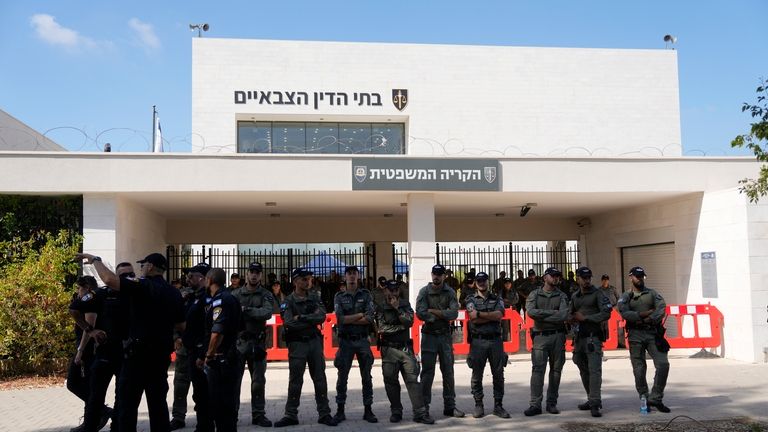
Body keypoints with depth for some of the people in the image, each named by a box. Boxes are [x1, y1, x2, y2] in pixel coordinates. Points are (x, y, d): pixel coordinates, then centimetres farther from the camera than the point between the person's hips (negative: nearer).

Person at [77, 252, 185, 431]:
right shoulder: (174, 293, 9)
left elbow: (109, 279, -23)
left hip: (140, 352, -6)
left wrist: (95, 260, -8)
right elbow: (181, 326, 14)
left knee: (128, 401, 1)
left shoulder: (143, 287, -11)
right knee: (158, 401, 12)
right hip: (162, 353, 7)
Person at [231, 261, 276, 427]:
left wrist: (246, 310, -21)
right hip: (238, 341, 0)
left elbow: (268, 313, -16)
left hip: (257, 342, 0)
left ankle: (258, 414, 16)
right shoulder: (236, 294, 6)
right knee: (234, 379, 1)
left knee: (258, 380, 7)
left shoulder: (266, 295, 3)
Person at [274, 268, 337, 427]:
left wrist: (301, 317, -17)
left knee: (320, 379, 5)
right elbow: (289, 324, -19)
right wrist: (311, 320, -13)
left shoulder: (314, 297, 6)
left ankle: (324, 414, 12)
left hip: (315, 341, 3)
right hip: (297, 343, -3)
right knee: (295, 381, 3)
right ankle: (291, 415, 12)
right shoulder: (288, 301, -4)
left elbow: (322, 317, -9)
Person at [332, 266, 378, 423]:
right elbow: (340, 318, -10)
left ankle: (368, 410, 12)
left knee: (366, 376, 4)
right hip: (346, 341, 0)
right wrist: (360, 315, -9)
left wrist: (349, 320, -11)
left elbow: (370, 318, -8)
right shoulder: (339, 297, 4)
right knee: (342, 377, 3)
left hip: (363, 340, 0)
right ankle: (340, 411, 12)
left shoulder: (366, 295, 5)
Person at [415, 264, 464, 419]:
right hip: (429, 335, -2)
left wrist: (433, 311, -13)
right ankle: (423, 407, 6)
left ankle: (450, 406, 15)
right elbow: (420, 313, -15)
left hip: (445, 335, 2)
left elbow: (454, 313, -10)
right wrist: (443, 316, -10)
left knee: (448, 372, 7)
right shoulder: (424, 291, -1)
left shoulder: (450, 293, 4)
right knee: (427, 372, 0)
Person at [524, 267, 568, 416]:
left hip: (558, 336, 2)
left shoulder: (562, 296, 7)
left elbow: (563, 316, -10)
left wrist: (541, 316, -10)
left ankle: (552, 403, 14)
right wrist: (553, 312, -11)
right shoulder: (534, 294, 6)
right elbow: (531, 312, -12)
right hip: (540, 336, -2)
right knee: (537, 370, -7)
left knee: (556, 370, 5)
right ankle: (535, 404, -7)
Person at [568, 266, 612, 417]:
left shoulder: (597, 294, -1)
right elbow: (569, 314, 25)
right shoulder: (574, 297, 16)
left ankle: (595, 404, -18)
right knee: (584, 371, 12)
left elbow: (606, 314, -11)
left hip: (593, 337, -7)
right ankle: (592, 399, 23)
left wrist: (585, 318, -11)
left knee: (594, 369, -14)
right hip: (579, 337, 7)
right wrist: (572, 319, 0)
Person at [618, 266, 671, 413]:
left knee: (663, 364, -11)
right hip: (635, 335, 0)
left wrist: (649, 319, -18)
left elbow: (661, 309, -6)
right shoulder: (625, 297, 9)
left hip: (653, 333, 1)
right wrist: (645, 314, -14)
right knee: (639, 370, 1)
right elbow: (625, 313, -9)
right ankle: (644, 400, 13)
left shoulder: (653, 294, 11)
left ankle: (655, 399, -1)